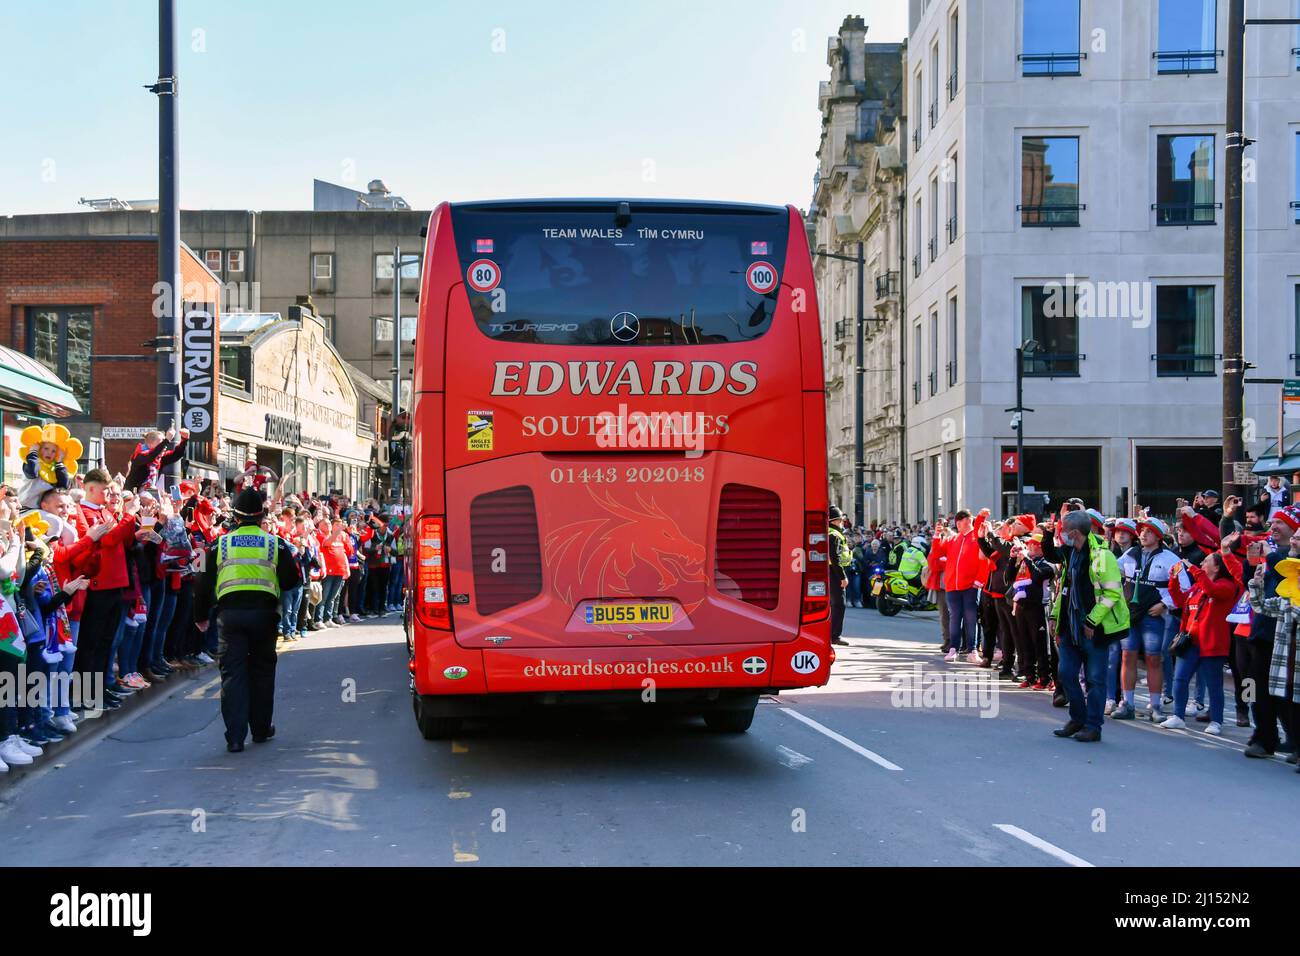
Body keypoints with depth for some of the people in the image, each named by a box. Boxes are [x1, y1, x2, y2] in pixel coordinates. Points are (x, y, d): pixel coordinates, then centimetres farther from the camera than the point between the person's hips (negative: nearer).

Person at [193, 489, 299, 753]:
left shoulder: (220, 543, 6)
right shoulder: (274, 543, 4)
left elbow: (204, 582, 7)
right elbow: (291, 579, 4)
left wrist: (201, 616, 18)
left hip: (229, 612, 0)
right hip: (264, 612, 0)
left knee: (233, 673, 3)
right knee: (261, 670, 15)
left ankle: (235, 737, -3)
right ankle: (261, 729, 24)